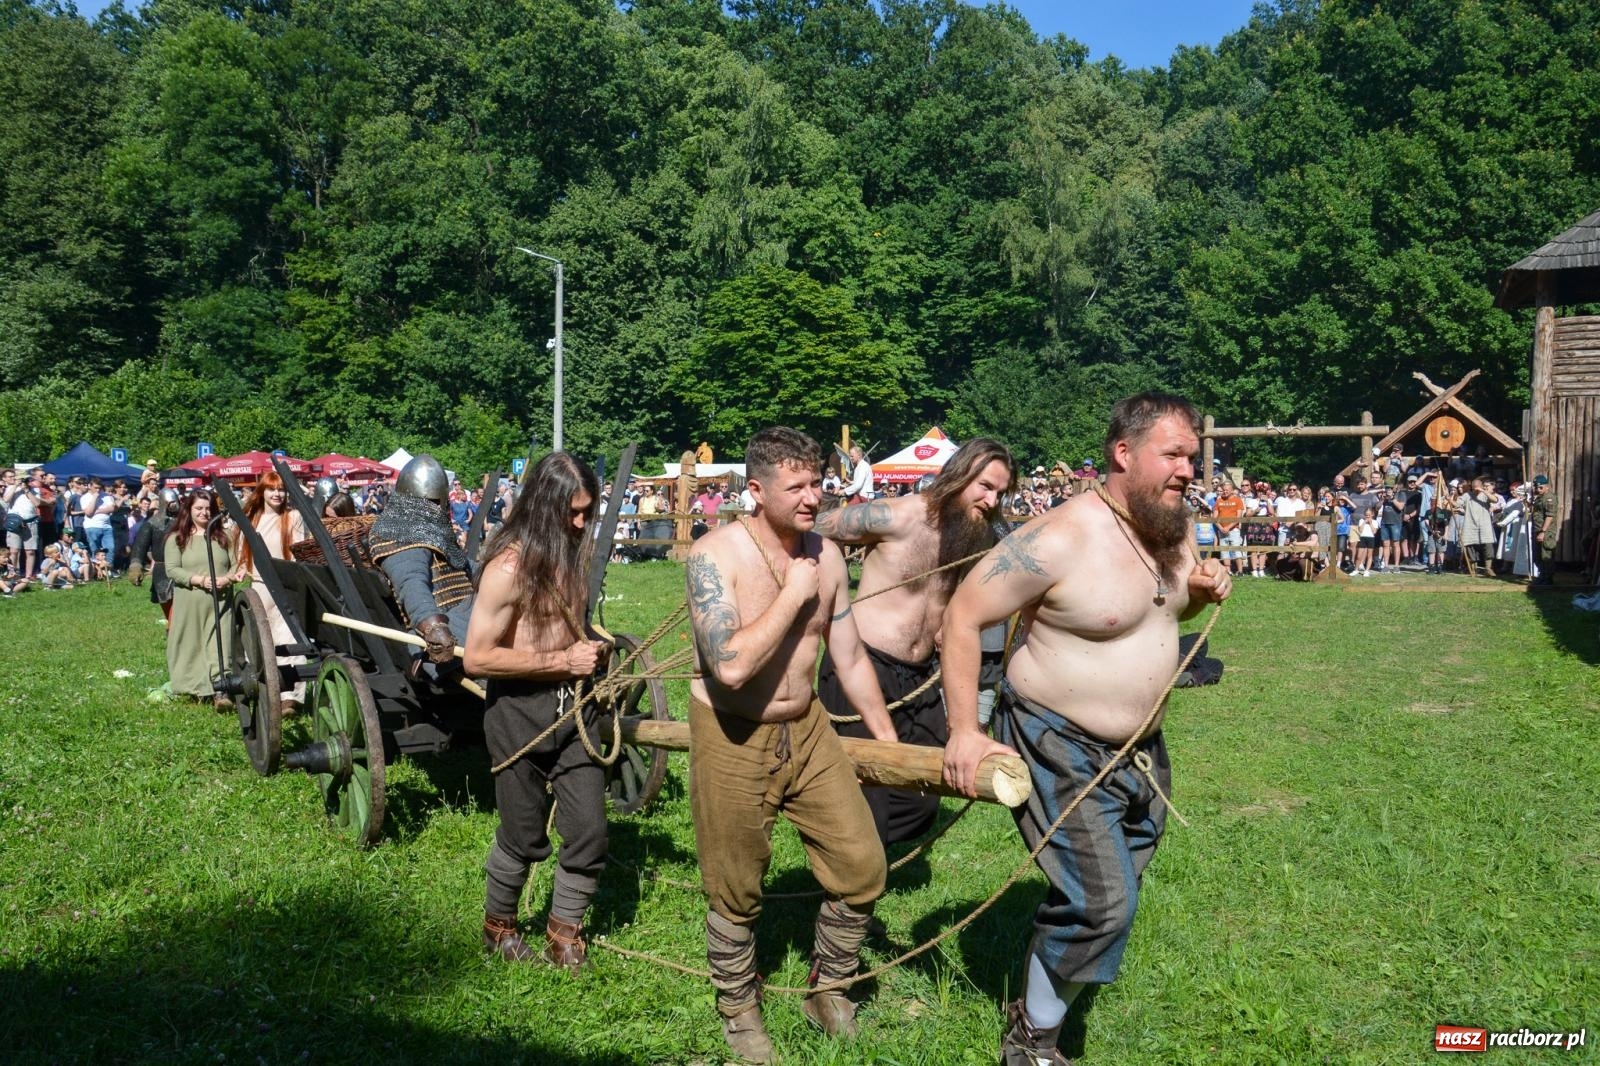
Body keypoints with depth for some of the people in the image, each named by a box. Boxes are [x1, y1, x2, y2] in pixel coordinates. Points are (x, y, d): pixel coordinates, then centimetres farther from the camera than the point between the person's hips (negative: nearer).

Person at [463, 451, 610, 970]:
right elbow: (477, 658, -21)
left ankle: (563, 933, 26)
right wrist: (563, 660, -20)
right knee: (525, 838, 9)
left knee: (589, 831, 6)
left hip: (571, 705, 6)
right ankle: (498, 927, 35)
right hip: (520, 710, -6)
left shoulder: (573, 553, 6)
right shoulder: (509, 566, -19)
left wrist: (589, 647, 5)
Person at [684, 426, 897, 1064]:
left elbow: (850, 658, 8)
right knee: (736, 893, 9)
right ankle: (739, 1010, 35)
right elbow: (730, 666, -33)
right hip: (733, 739, -5)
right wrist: (793, 595, -25)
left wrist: (890, 742, 12)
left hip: (806, 729, 5)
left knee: (862, 865, 5)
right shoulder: (716, 555, -20)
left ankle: (827, 989, 30)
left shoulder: (826, 556, -2)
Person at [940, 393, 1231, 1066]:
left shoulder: (1172, 529, 0)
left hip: (1139, 747, 8)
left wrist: (1202, 593, -5)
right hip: (1061, 748, -8)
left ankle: (1038, 1000, 41)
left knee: (1114, 887, 18)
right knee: (1102, 904, -12)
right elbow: (962, 616, -20)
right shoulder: (1062, 538, -25)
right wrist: (964, 732, -22)